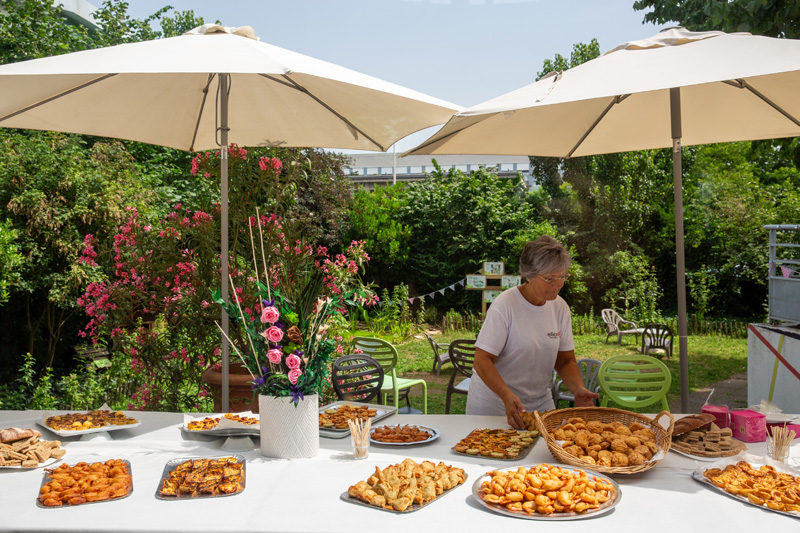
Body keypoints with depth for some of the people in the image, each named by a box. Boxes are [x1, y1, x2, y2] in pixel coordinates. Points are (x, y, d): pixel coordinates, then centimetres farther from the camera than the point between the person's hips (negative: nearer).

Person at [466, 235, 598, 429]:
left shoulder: (560, 307, 0)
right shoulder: (505, 305, -18)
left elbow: (566, 360, 7)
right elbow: (482, 361, -20)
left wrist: (578, 389, -12)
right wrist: (508, 396, -33)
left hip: (540, 402, 5)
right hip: (494, 403, -4)